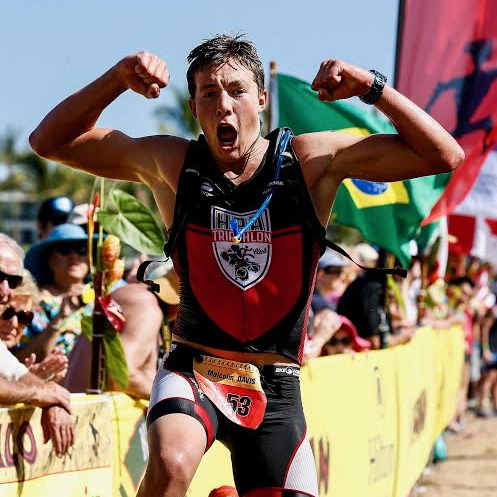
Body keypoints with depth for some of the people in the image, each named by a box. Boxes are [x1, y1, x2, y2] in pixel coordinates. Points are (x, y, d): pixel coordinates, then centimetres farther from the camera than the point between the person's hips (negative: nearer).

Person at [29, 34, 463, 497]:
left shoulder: (313, 160, -5)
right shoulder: (170, 164, -3)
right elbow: (49, 141, -2)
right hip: (192, 371, -2)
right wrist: (119, 78, -17)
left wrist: (371, 87, -19)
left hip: (275, 388, 2)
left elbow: (444, 155, -6)